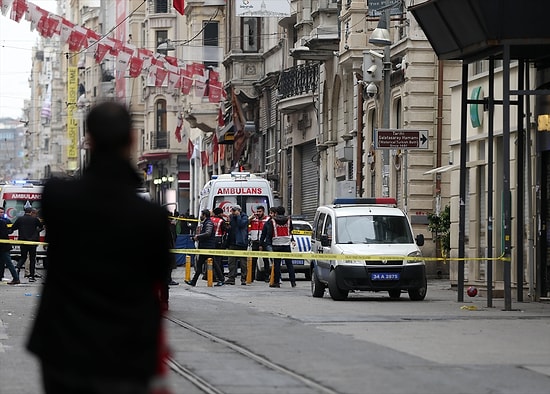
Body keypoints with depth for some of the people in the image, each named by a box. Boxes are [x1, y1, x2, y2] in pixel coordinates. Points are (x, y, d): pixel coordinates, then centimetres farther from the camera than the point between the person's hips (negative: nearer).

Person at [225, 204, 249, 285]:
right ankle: (231, 278, 4)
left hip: (241, 242, -5)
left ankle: (243, 278, 4)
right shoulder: (231, 217, 13)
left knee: (243, 261, 0)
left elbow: (241, 224, -20)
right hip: (233, 242, 5)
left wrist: (238, 215, -13)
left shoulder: (244, 217, -3)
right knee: (231, 261, 1)